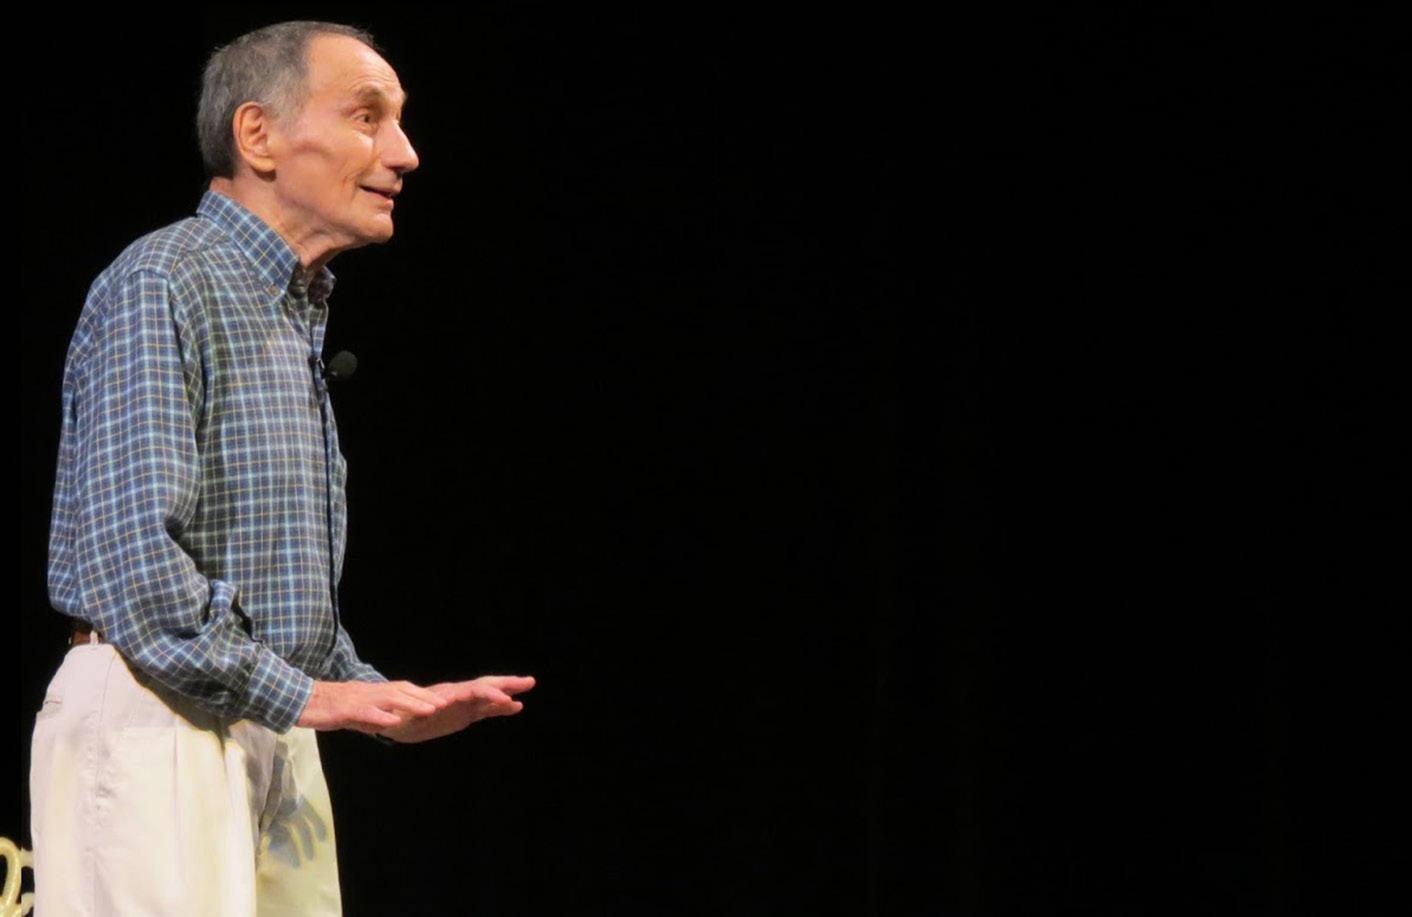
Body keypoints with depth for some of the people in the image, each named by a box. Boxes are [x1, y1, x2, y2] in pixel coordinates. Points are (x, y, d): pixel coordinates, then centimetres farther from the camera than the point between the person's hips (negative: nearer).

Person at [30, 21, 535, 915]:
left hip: (270, 734, 9)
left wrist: (379, 698, 13)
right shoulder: (162, 284, -10)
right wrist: (300, 695, -18)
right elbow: (129, 553, -20)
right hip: (155, 718, -9)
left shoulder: (297, 319, 21)